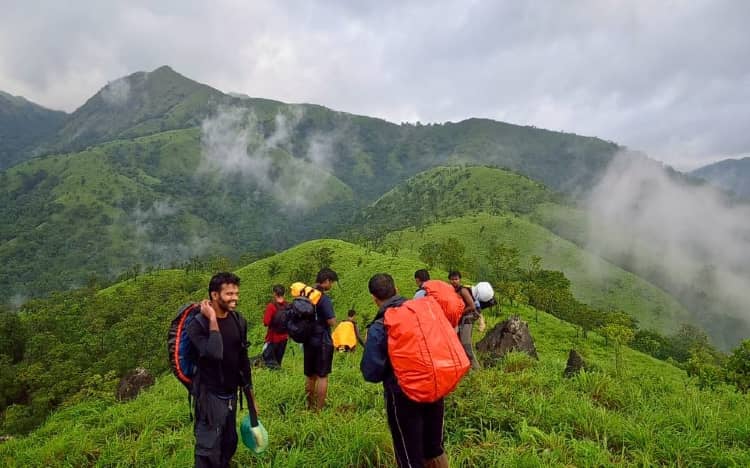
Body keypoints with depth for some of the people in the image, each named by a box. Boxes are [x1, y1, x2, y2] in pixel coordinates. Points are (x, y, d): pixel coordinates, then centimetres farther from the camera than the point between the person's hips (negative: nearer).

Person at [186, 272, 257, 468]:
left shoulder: (238, 321, 0)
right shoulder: (198, 324, -18)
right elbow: (214, 354, -34)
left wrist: (249, 390, 14)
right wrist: (213, 321, -29)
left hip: (231, 394, 6)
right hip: (210, 395, -6)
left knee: (230, 443, 17)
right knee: (209, 449, 2)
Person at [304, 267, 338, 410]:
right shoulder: (324, 299, -19)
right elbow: (332, 322, -22)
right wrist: (333, 319, -2)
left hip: (308, 341, 7)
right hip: (322, 342, -7)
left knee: (310, 375, 17)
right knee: (322, 376, 3)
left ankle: (310, 405, 29)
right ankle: (319, 408, 7)